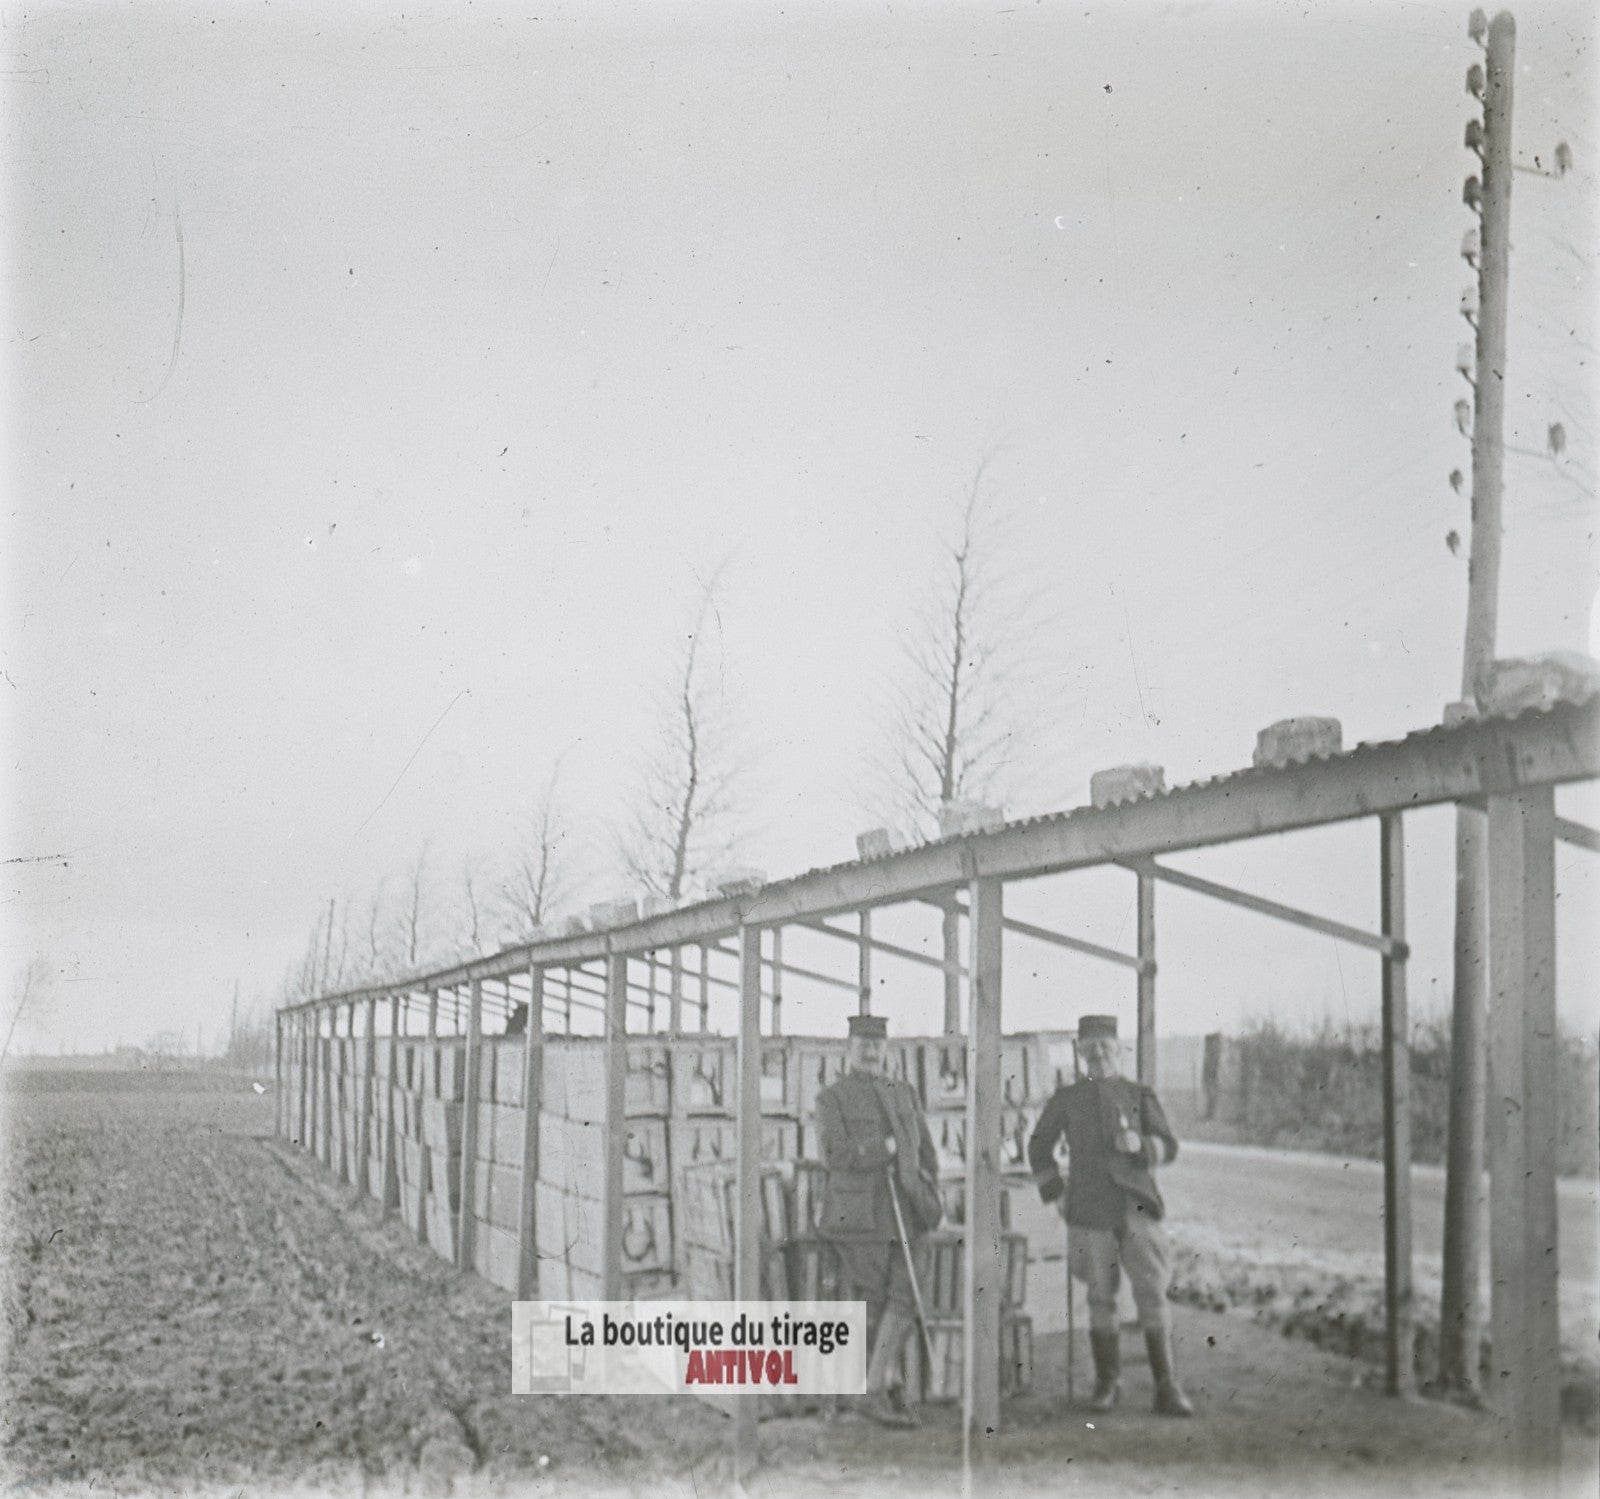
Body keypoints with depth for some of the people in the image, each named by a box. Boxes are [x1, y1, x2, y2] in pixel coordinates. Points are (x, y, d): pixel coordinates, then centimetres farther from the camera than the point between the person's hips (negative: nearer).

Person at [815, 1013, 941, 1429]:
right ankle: (891, 1383, 12)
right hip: (860, 1215, -4)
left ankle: (875, 1392, 1)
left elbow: (926, 1154, 17)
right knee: (871, 1304, -1)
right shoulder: (832, 1098, 1)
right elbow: (836, 1155, -11)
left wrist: (927, 1201, 5)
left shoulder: (905, 1094, 16)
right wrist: (888, 1148, -9)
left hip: (908, 1212, 4)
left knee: (905, 1299, -6)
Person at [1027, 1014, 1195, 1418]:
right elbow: (1039, 1146, 17)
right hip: (1089, 1211, 1)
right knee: (1100, 1298, 6)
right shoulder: (1066, 1099, 7)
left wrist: (1140, 1145, -17)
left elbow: (1168, 1146, 4)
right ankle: (1106, 1382, 18)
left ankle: (1166, 1388, -5)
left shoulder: (1140, 1095, 6)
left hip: (1137, 1206, -1)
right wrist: (1054, 1194, 9)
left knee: (1152, 1292, -8)